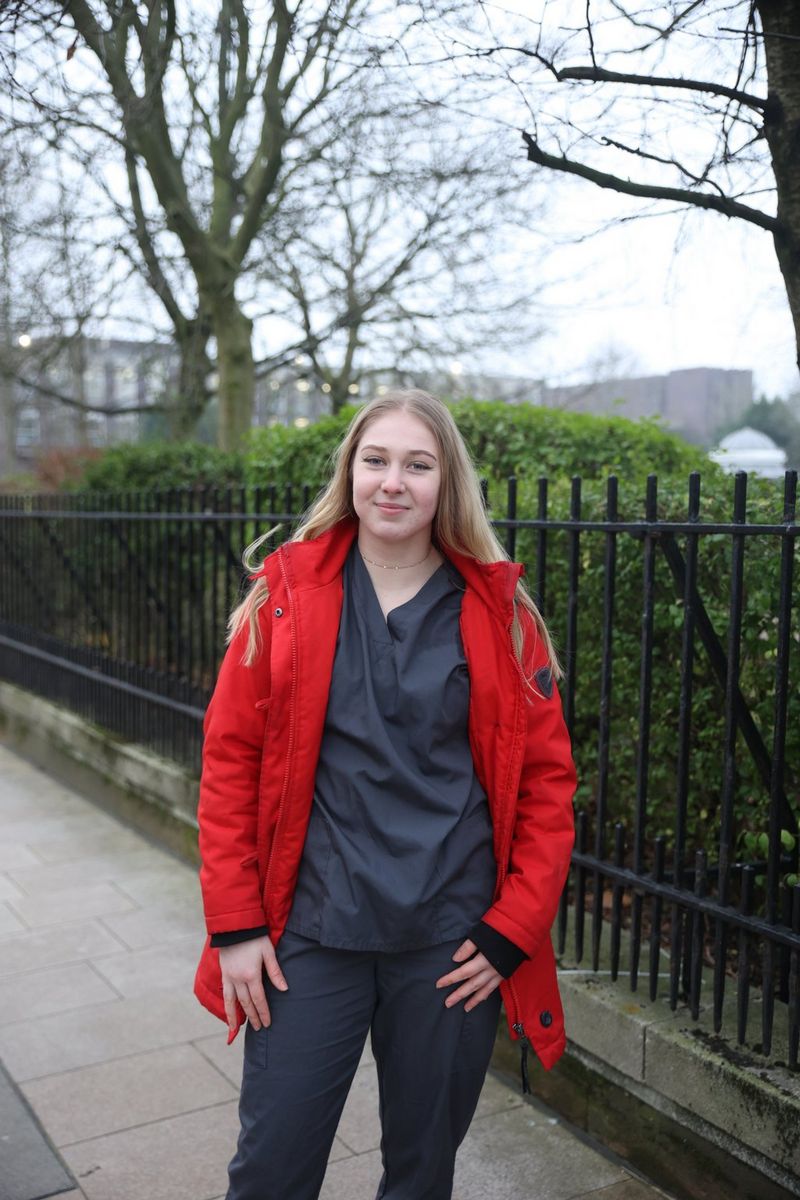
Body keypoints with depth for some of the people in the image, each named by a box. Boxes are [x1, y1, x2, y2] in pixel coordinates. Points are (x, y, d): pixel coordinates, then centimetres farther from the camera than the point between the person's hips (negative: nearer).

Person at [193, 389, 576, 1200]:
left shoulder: (498, 612, -2)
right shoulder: (287, 592, -2)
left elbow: (547, 777, 1)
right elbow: (230, 756, -1)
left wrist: (512, 931, -5)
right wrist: (234, 924, -4)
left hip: (453, 943, 1)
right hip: (311, 929, 0)